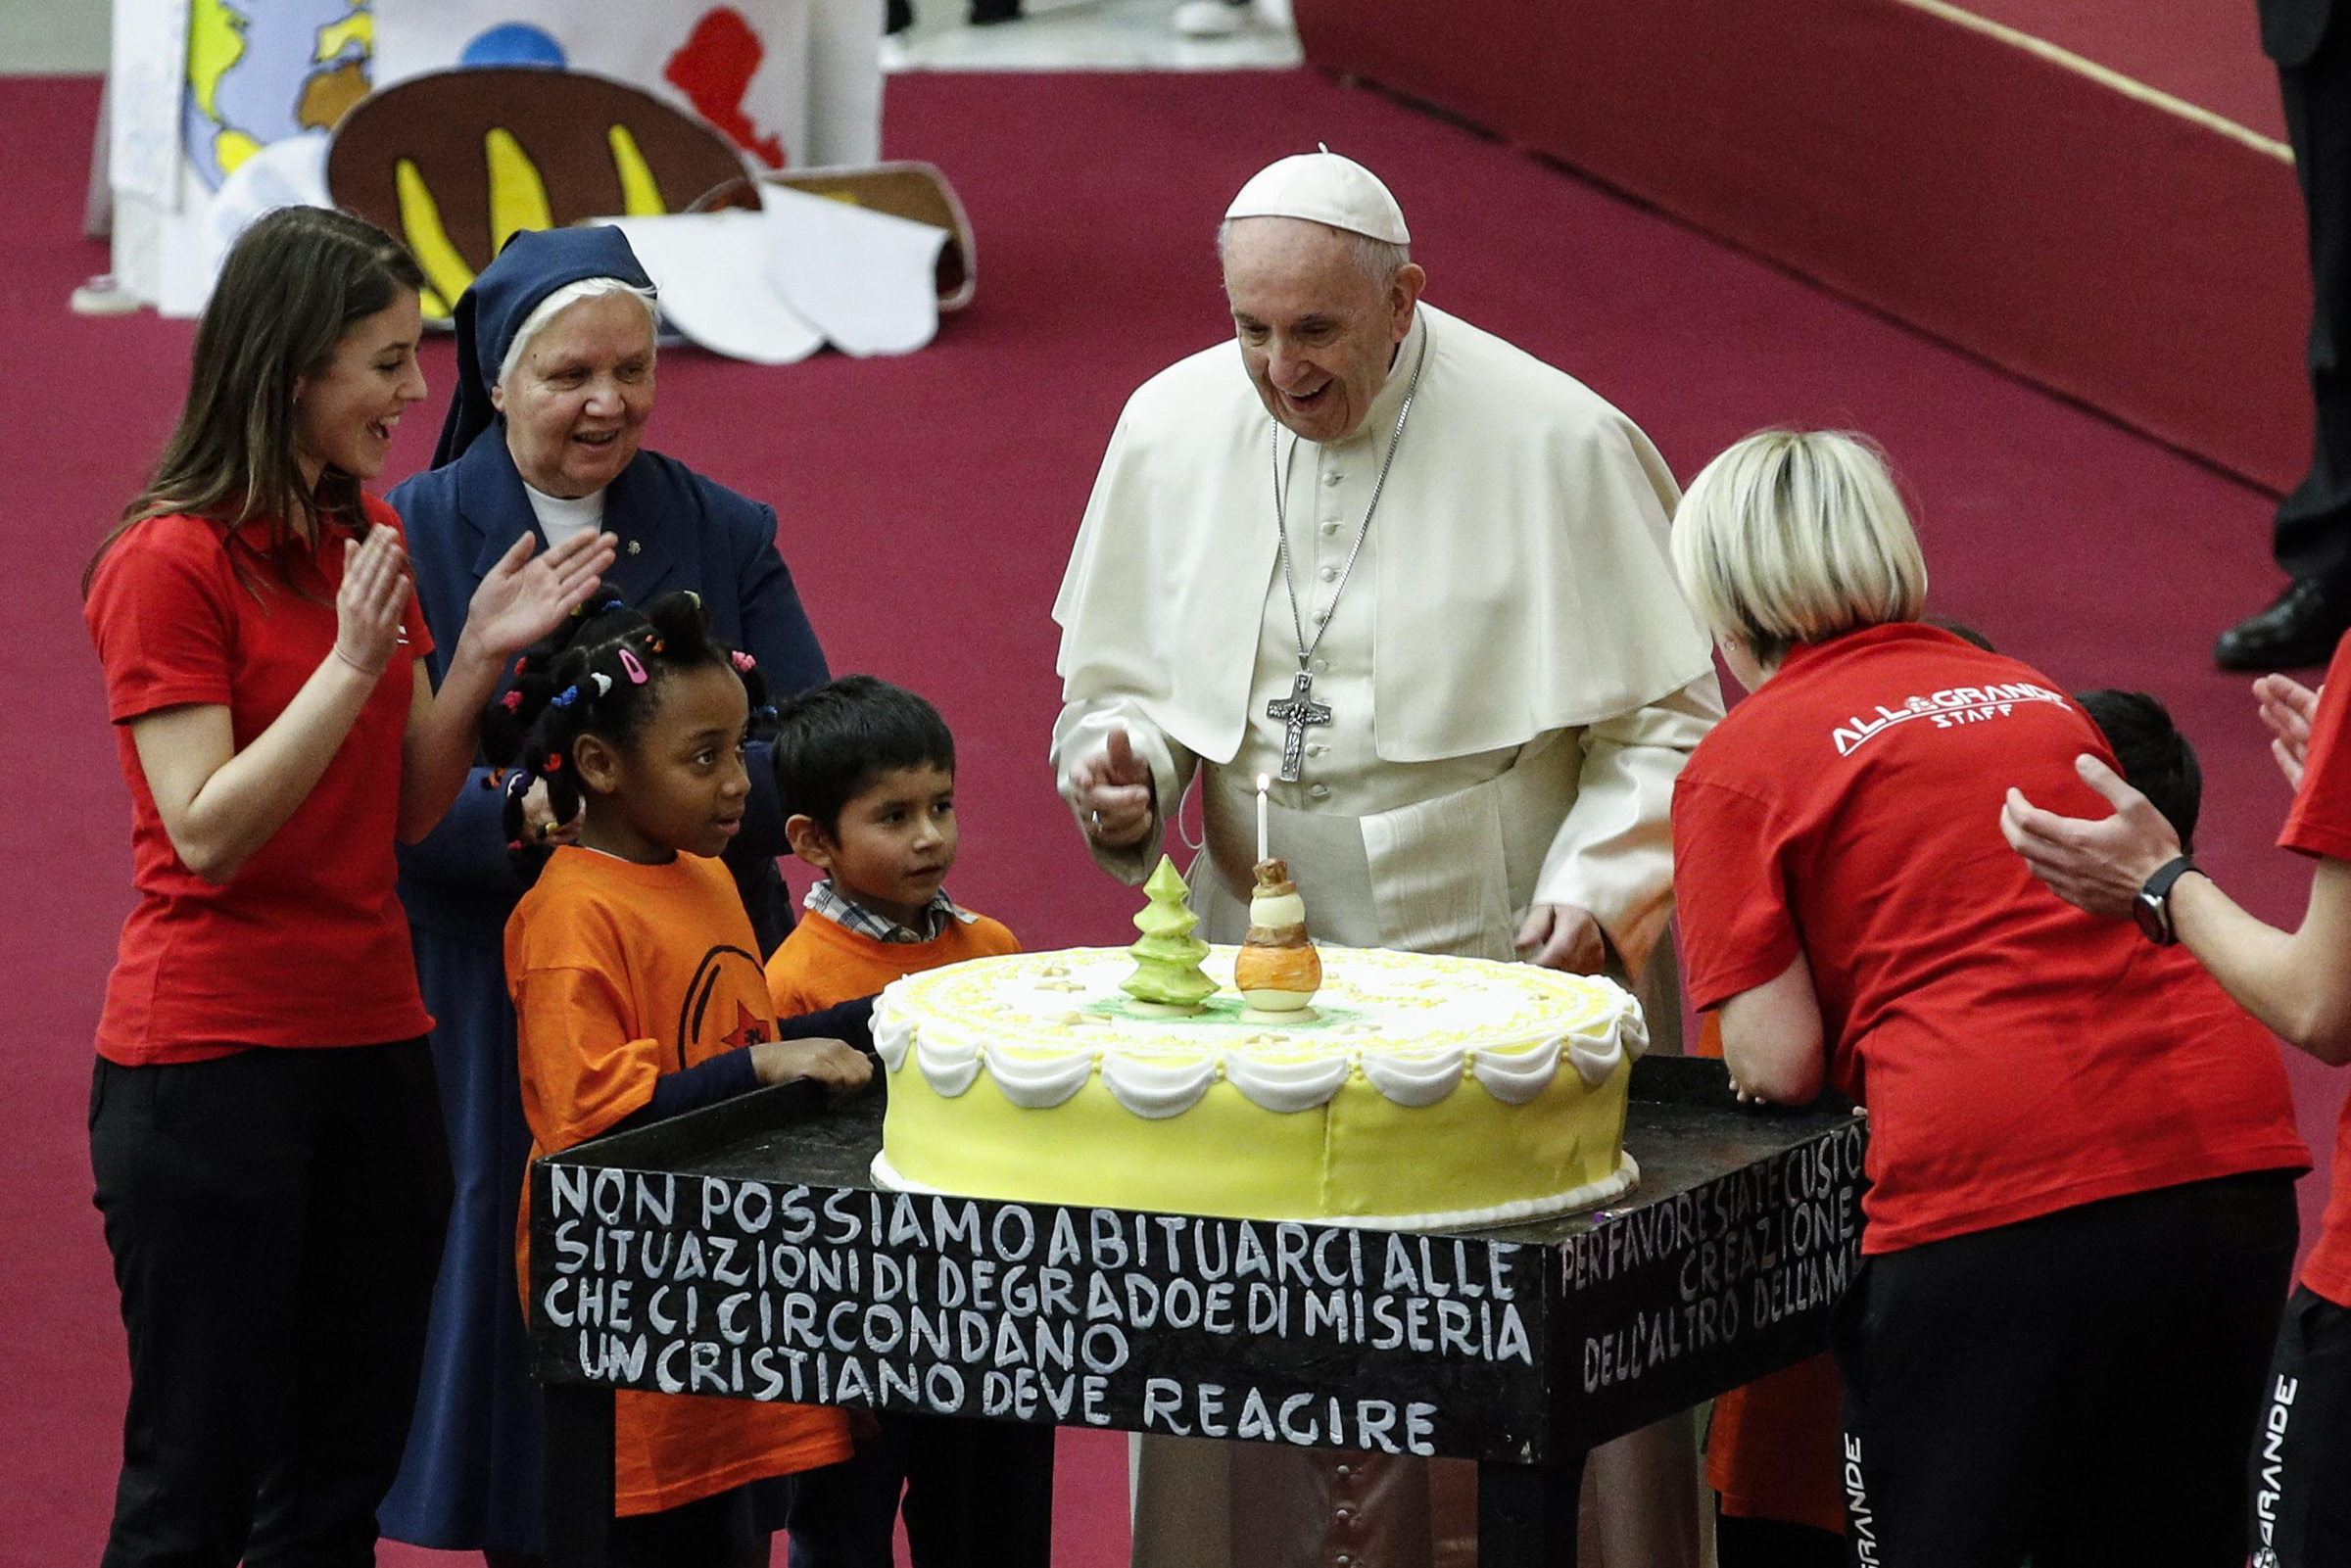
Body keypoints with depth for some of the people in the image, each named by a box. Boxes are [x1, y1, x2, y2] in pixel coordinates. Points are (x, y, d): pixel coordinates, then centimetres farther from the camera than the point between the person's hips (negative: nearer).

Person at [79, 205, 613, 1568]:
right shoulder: (169, 564, -12)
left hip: (372, 1041, 7)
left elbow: (406, 812, 12)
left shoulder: (370, 537, 10)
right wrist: (357, 661, -21)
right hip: (211, 1058, -7)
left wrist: (477, 658, -3)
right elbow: (208, 834, -17)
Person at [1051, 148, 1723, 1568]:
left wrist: (1595, 889, -16)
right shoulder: (1171, 430, 3)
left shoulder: (1562, 446, -9)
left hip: (1510, 972, -3)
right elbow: (1119, 679, 16)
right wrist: (1120, 765, -5)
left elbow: (1664, 721, -2)